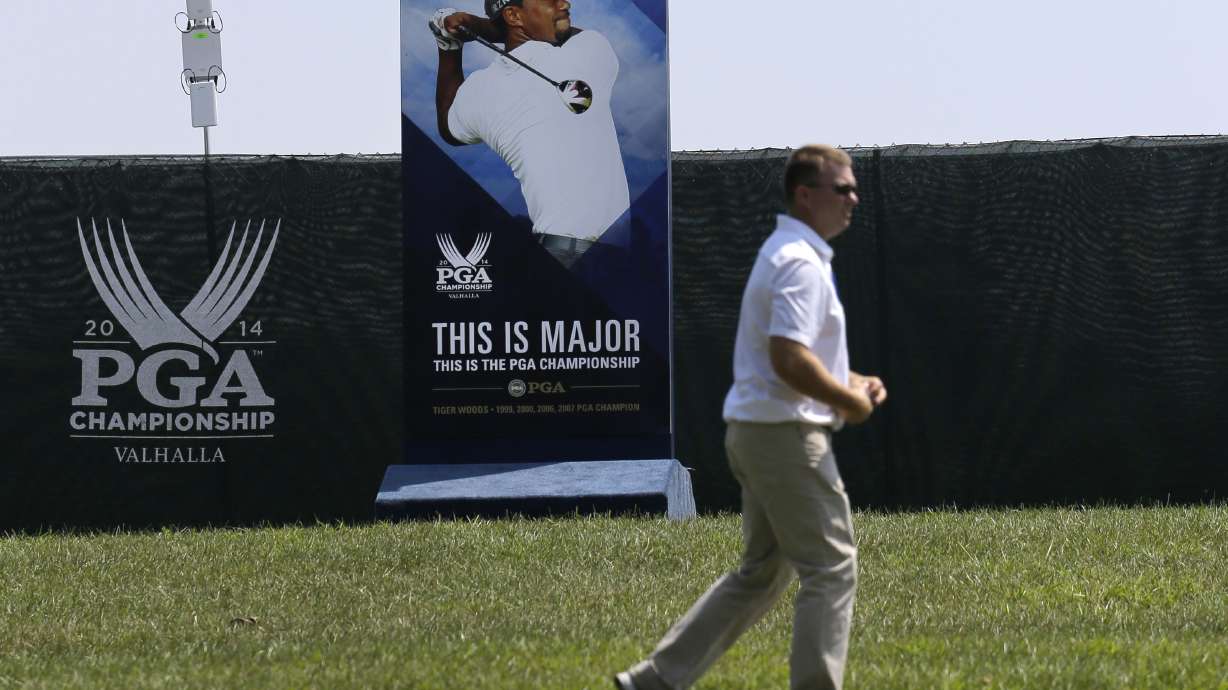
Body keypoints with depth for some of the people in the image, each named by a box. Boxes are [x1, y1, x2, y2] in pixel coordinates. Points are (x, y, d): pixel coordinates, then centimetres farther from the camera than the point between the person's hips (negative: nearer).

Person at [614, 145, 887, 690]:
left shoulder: (785, 253, 17)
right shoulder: (801, 262, -17)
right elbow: (790, 360, -27)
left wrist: (852, 381, 15)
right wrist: (850, 401, -14)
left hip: (757, 434, 10)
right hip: (788, 435, -10)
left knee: (762, 572, 16)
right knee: (831, 568, -4)